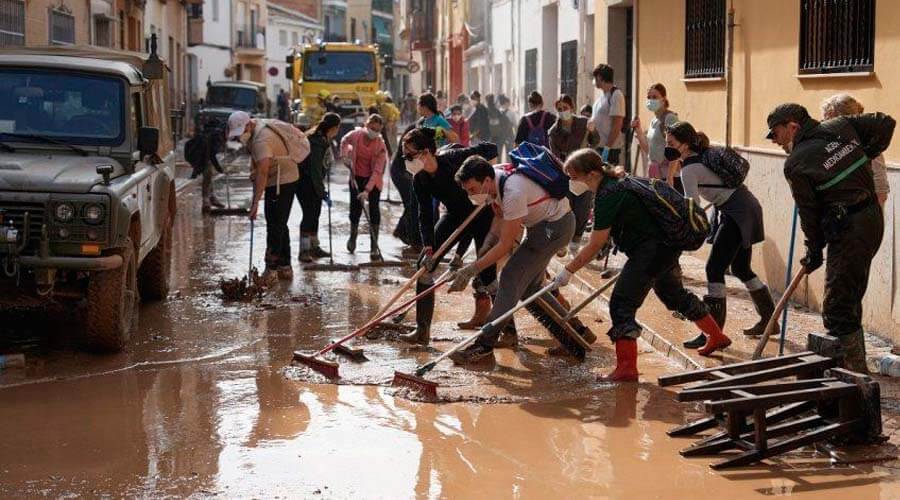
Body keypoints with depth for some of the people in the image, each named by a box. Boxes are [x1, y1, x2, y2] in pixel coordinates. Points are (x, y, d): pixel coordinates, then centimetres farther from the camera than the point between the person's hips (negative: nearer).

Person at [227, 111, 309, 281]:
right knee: (280, 224, 15)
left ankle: (271, 269, -9)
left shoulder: (262, 140, -26)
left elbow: (262, 173, -33)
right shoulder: (259, 126, 7)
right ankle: (285, 268, 21)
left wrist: (255, 201, -36)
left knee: (275, 226, -10)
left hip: (281, 182, -11)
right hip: (287, 179, 11)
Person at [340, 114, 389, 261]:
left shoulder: (380, 145, -25)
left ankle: (374, 247, -6)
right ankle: (353, 236, 39)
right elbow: (344, 141, 10)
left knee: (373, 210, -9)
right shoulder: (356, 134, -17)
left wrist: (367, 190, -36)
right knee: (355, 207, 9)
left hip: (373, 179, -2)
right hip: (356, 177, 3)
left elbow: (377, 171, -29)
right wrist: (344, 156, -5)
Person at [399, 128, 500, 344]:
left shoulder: (453, 159, -28)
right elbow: (425, 215, -13)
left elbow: (490, 149, -19)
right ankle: (422, 330, -3)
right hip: (455, 216, 6)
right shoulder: (420, 180, -11)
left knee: (487, 274, -10)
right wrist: (428, 247, -23)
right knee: (425, 263, -6)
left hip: (483, 214, -6)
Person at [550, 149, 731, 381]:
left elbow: (595, 246, -19)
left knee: (621, 303, -13)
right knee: (674, 294, 29)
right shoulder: (615, 182, 9)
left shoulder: (608, 196, -21)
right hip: (666, 244, 11)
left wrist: (567, 272, -12)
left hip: (654, 248, -11)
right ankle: (716, 336, 45)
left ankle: (627, 368, -17)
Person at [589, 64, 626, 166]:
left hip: (610, 147, -9)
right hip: (597, 146, 9)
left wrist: (607, 147, -21)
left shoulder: (616, 95, -13)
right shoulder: (602, 95, 15)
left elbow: (617, 124, -18)